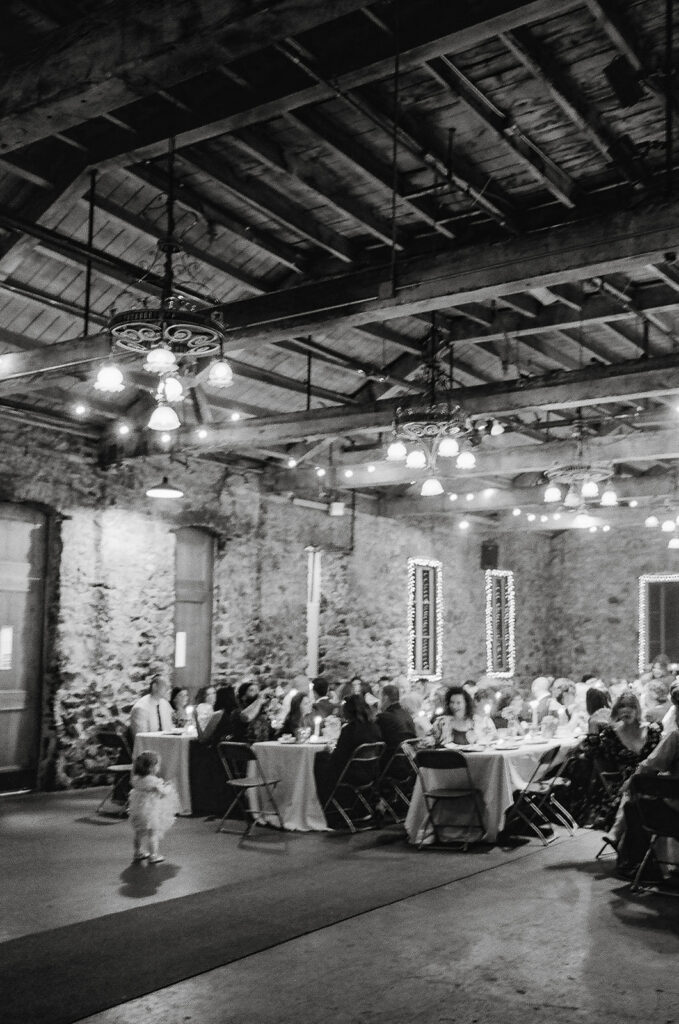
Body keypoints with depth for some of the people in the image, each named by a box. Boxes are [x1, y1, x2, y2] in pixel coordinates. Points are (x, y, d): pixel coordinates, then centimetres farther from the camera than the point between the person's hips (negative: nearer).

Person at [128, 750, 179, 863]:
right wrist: (168, 786, 7)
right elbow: (163, 792, -15)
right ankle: (153, 854, 10)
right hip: (151, 810, -7)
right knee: (153, 832, 5)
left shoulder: (136, 779, -1)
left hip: (137, 810, 7)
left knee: (139, 832, 20)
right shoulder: (154, 781, -21)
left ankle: (138, 852, 33)